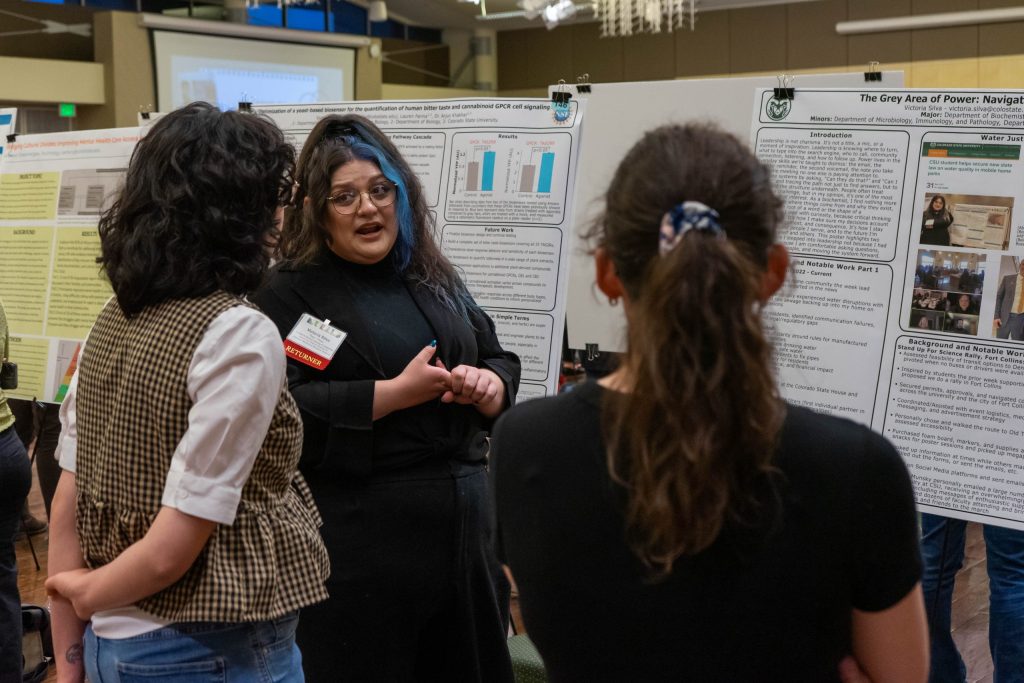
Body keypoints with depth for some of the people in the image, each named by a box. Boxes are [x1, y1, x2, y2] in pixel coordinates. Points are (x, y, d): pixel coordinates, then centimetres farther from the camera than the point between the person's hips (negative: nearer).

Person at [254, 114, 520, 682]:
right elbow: (285, 411, -17)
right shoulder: (290, 293, -6)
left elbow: (502, 363, 18)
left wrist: (486, 385, -5)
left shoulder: (434, 278, 14)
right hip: (359, 536, -6)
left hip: (463, 523, 6)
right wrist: (398, 392, -18)